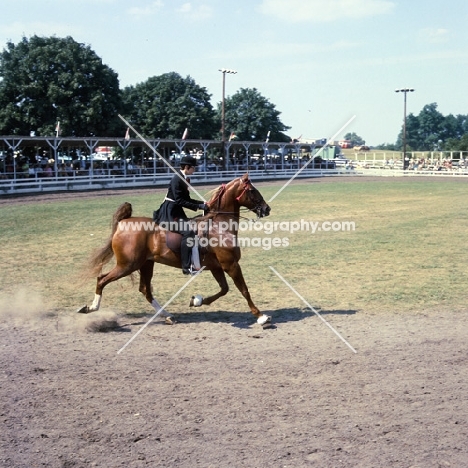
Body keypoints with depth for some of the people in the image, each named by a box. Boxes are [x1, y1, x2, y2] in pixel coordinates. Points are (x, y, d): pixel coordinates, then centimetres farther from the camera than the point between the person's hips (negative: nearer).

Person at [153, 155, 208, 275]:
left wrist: (202, 203, 4)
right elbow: (179, 201, -22)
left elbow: (186, 199, 16)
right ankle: (187, 267, -24)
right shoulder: (176, 179, -17)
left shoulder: (185, 179, 11)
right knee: (187, 232, -24)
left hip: (176, 211, 11)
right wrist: (198, 206, -21)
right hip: (169, 212, -11)